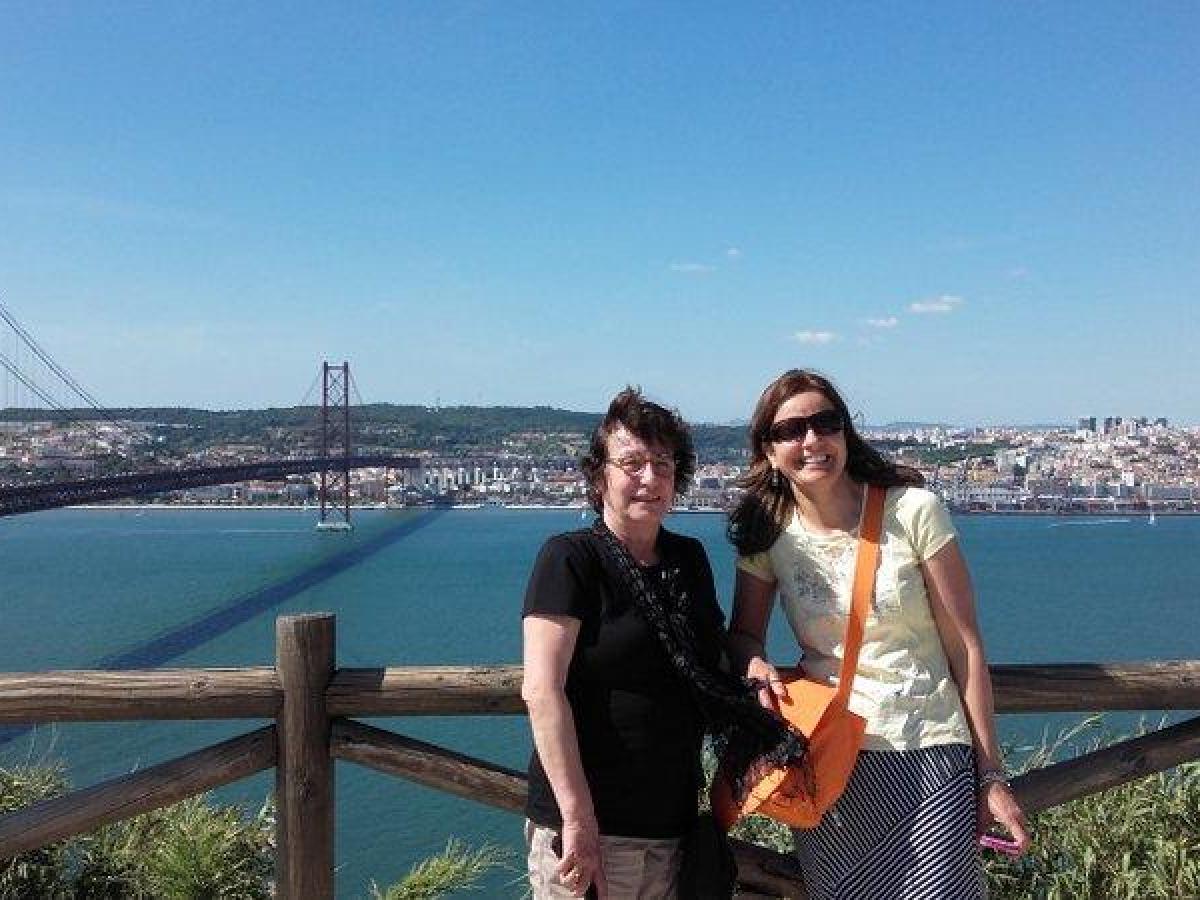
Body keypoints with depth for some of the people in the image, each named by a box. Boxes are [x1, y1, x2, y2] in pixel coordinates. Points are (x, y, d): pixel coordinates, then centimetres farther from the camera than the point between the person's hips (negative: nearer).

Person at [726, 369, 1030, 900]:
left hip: (930, 755, -2)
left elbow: (965, 647, -5)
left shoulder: (912, 511, -8)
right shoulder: (767, 533, 0)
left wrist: (991, 775, -5)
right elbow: (744, 633, 12)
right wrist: (757, 665, -13)